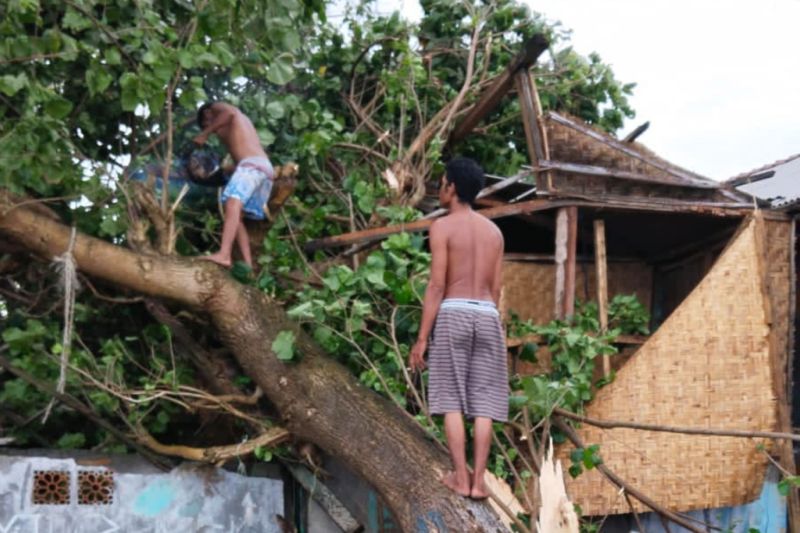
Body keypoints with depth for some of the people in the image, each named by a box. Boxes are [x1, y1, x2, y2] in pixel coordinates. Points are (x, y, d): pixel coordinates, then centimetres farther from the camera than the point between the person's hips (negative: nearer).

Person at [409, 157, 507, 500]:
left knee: (452, 399, 0)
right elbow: (495, 289, 14)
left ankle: (460, 477, -2)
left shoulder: (442, 227, -2)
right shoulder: (494, 231, 15)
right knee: (483, 402, 2)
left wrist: (421, 338, -7)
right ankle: (478, 481, -1)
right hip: (487, 316, 4)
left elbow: (437, 286, -8)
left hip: (453, 314, -4)